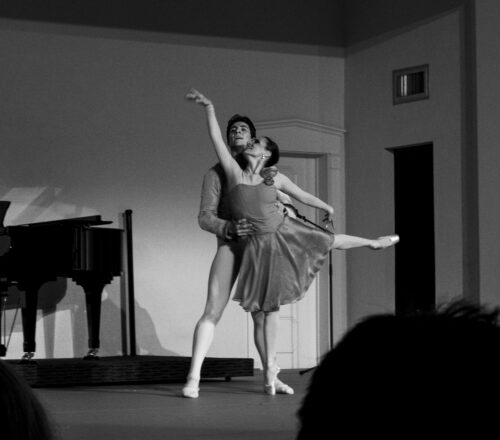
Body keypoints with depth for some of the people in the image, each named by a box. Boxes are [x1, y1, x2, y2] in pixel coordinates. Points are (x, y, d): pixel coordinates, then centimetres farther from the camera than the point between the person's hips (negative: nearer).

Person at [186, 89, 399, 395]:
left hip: (287, 234, 3)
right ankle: (270, 368, 7)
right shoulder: (234, 172, -7)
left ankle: (374, 243, 54)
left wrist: (326, 207, 30)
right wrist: (209, 107, -17)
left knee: (331, 241, 21)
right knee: (269, 308, -1)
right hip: (259, 246, -3)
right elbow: (216, 138, -12)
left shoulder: (276, 179, -1)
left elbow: (301, 195, 16)